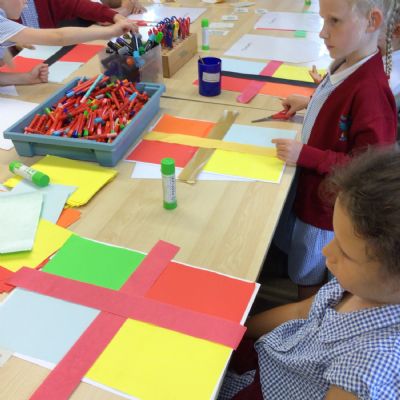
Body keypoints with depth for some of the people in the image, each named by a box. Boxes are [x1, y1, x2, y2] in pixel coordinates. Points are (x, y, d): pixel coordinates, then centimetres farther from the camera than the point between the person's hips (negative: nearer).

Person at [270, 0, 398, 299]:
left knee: (308, 278, 16)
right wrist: (312, 103, 2)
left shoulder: (369, 89, -32)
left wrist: (305, 155, -29)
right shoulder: (346, 65, -6)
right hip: (308, 186, 9)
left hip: (326, 206, -9)